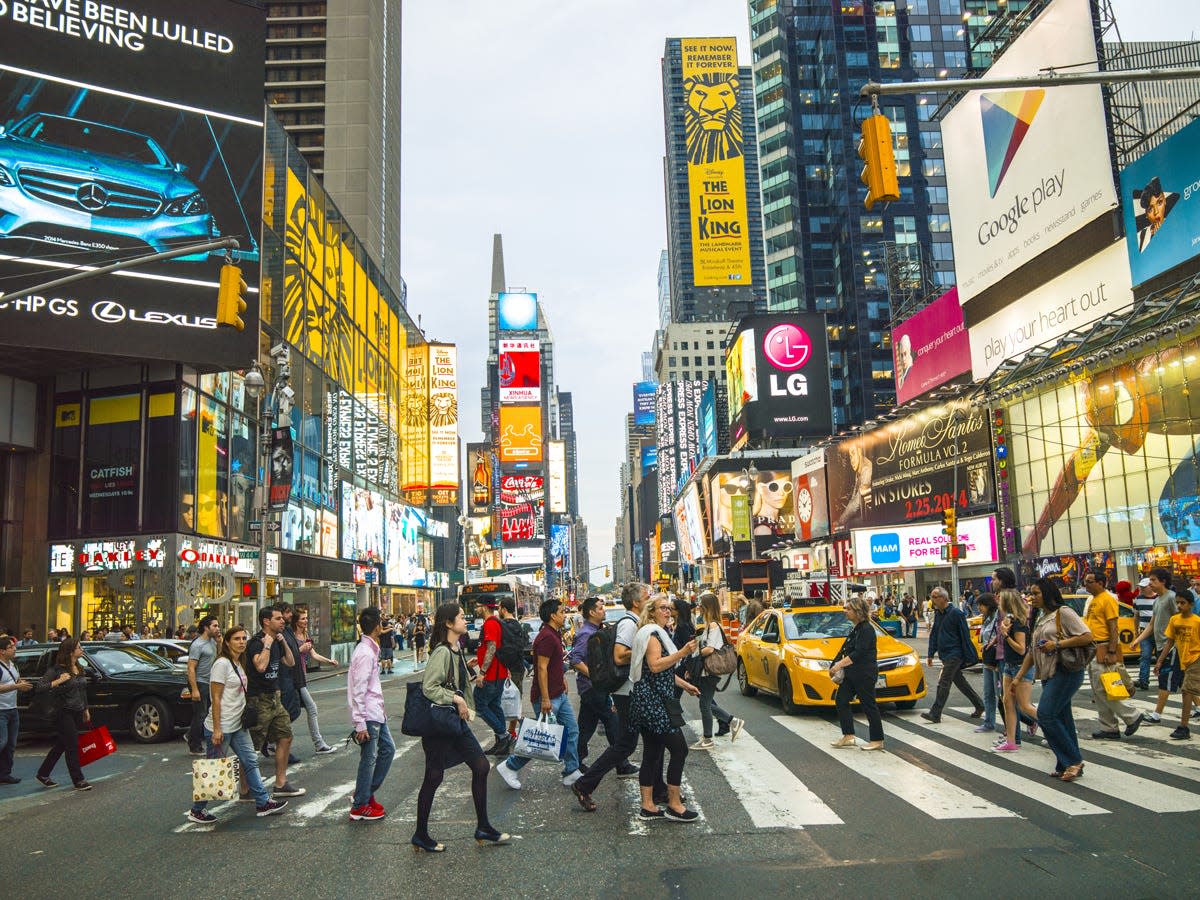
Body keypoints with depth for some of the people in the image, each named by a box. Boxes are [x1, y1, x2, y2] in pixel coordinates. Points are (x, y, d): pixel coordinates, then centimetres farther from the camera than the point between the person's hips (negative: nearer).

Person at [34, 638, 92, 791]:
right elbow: (40, 687, -18)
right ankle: (78, 781, 0)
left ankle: (43, 775, 28)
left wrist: (86, 709, 20)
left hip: (77, 712, 8)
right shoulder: (57, 669, -12)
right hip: (62, 713, -7)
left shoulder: (79, 668, 11)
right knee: (72, 746, -5)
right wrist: (58, 681, -27)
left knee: (60, 745, 14)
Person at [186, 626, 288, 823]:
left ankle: (263, 803, 16)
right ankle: (197, 810, 17)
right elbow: (216, 698, -18)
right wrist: (217, 729, -19)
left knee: (251, 762, 10)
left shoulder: (239, 664, 11)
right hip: (221, 727, -9)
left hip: (238, 725, 9)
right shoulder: (222, 663, -15)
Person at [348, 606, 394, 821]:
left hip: (376, 713, 10)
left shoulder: (371, 649, 10)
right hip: (368, 715, -10)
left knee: (388, 748, 16)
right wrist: (360, 724, -21)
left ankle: (367, 794, 26)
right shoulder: (365, 653, -20)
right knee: (369, 759, 0)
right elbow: (358, 691, -22)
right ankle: (360, 807, 12)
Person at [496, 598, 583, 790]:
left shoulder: (555, 634, 11)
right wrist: (545, 699, -24)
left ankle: (571, 772, 17)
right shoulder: (546, 637, -21)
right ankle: (509, 767, 12)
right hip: (548, 697, -10)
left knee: (571, 730, 10)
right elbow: (541, 668, -24)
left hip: (560, 694, 10)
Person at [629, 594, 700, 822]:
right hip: (654, 702, -10)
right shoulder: (652, 633, -11)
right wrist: (682, 653, -25)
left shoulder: (658, 633, 22)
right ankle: (674, 805, -1)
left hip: (651, 703, 10)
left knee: (652, 753, 10)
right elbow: (655, 665, -21)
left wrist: (684, 685, 26)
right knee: (679, 749, -7)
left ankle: (647, 807, 14)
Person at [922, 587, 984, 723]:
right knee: (960, 681, 15)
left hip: (954, 654, -8)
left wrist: (967, 655, -14)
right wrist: (931, 654, 10)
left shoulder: (956, 613, -15)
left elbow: (965, 635, -14)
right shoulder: (938, 613, 10)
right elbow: (934, 634, 13)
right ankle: (979, 706, 28)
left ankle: (935, 713, -7)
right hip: (945, 654, 8)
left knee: (943, 683, -9)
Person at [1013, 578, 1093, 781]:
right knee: (1061, 719, 9)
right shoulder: (1040, 620, 19)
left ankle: (1073, 760, -5)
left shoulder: (1063, 613, -6)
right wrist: (1018, 677, 16)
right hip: (1048, 674, 8)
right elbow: (1032, 652, 20)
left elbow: (1087, 636, -15)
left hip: (1065, 671, -8)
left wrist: (1057, 644, -18)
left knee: (1045, 714, -15)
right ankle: (1067, 766, 14)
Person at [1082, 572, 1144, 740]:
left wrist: (1111, 652, -22)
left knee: (1103, 689, -9)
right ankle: (1109, 729, 15)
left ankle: (1132, 716, 6)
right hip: (1093, 650, 10)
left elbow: (1113, 627, -17)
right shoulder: (1091, 600, 17)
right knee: (1098, 693, 10)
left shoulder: (1108, 599, -11)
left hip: (1104, 649, -9)